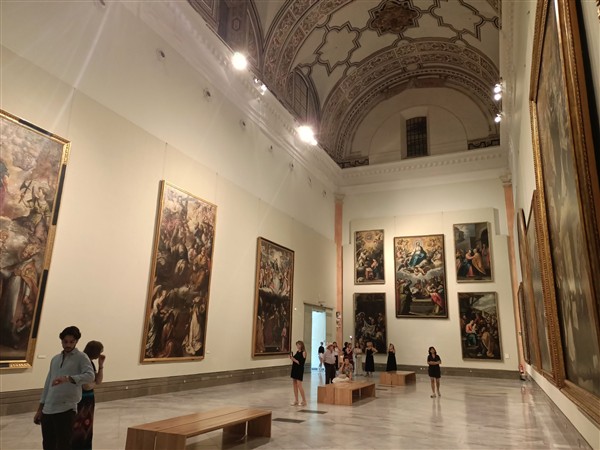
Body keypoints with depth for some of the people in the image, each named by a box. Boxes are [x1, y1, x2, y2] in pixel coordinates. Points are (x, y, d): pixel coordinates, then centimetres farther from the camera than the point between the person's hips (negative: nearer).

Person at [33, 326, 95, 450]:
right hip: (47, 410, 6)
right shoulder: (55, 359, 17)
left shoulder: (81, 357, -3)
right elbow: (47, 385, 20)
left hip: (66, 410, -6)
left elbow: (90, 376, -20)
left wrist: (68, 378, -34)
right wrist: (39, 409, 17)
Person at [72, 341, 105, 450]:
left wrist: (101, 365, 1)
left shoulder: (90, 363, 7)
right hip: (80, 400, -9)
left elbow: (98, 380, 9)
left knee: (87, 429, 16)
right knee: (79, 430, 0)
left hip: (88, 400, 9)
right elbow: (86, 386, -23)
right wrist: (94, 383, -2)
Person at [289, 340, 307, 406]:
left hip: (299, 370, -8)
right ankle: (296, 401, 16)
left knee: (299, 385, -9)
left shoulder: (303, 353, -11)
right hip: (294, 369, 8)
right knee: (294, 384, 8)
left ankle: (304, 401, 2)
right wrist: (291, 358, -2)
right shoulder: (297, 352, 10)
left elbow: (301, 363, -17)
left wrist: (294, 359, -21)